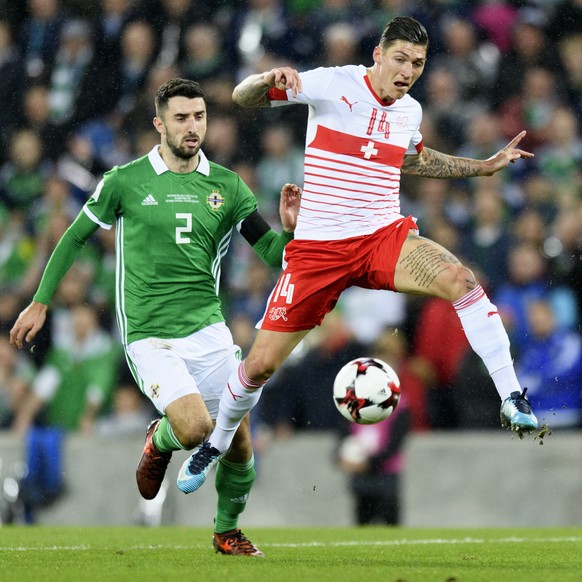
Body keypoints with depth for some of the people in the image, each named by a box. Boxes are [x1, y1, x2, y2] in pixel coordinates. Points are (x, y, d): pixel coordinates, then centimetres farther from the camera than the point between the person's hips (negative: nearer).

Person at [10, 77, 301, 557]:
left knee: (239, 441, 0)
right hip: (150, 334, -3)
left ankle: (228, 531, 27)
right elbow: (75, 238, 10)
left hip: (208, 330, 3)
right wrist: (40, 302, 11)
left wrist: (289, 229, -20)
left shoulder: (226, 186, 5)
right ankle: (161, 440, 14)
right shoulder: (125, 182, -2)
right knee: (195, 429, -23)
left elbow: (272, 253, 2)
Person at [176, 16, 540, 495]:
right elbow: (242, 98, -9)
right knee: (262, 364, -1)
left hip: (384, 238, 3)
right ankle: (216, 445, 28)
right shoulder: (333, 86, -8)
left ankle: (512, 400, -25)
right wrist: (271, 79, -32)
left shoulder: (410, 111, 8)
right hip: (318, 247, -2)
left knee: (459, 278, -29)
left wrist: (485, 166, 28)